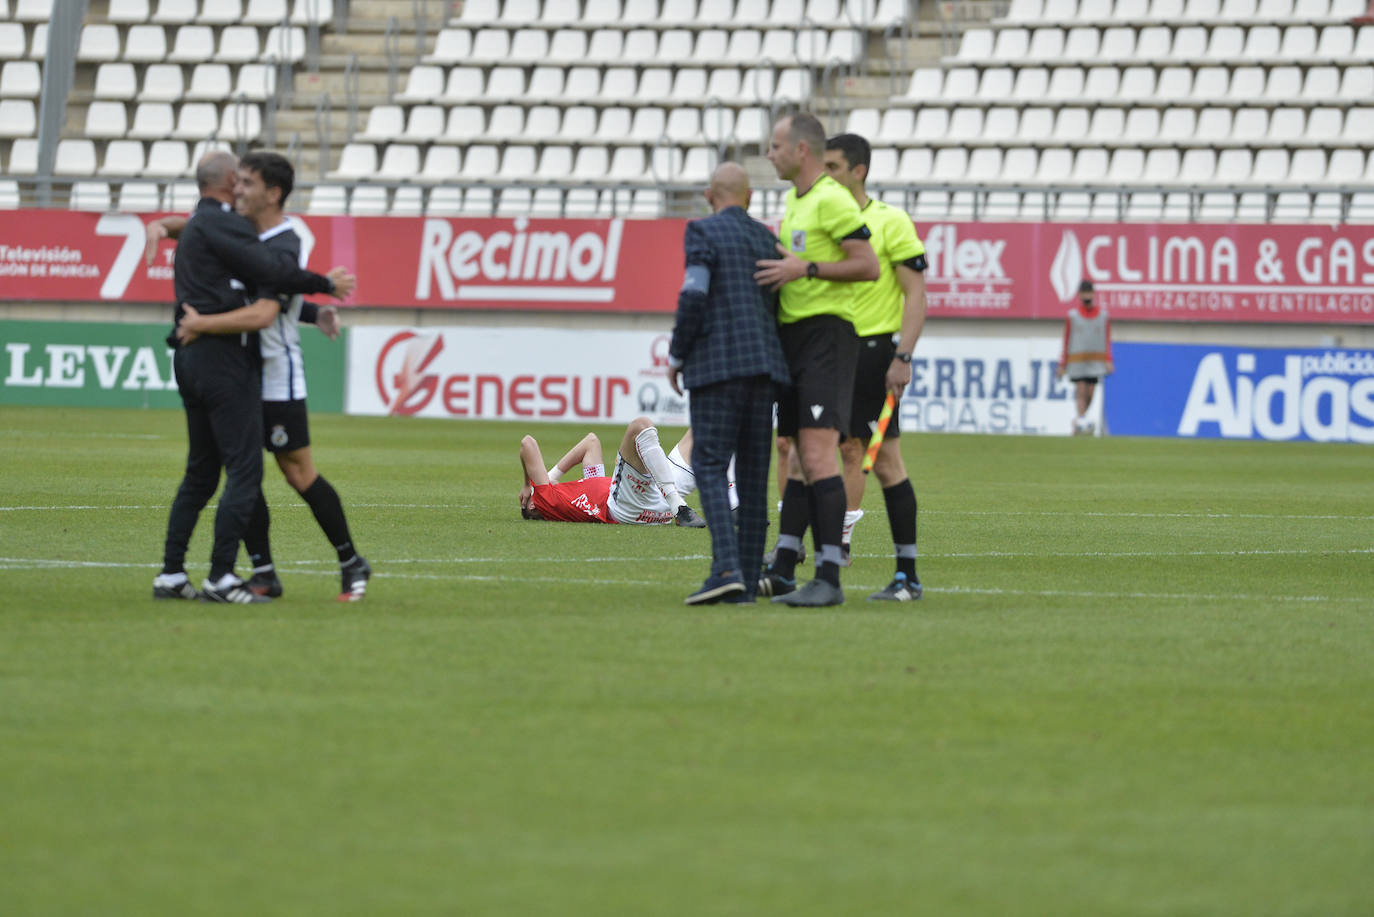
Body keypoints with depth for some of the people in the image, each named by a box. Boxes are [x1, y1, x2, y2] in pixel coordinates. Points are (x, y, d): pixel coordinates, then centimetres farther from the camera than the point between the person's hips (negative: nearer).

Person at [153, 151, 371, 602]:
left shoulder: (282, 249, -21)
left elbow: (261, 315, -33)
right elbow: (189, 226, 22)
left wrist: (201, 324, -27)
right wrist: (160, 226, -1)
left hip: (277, 375, -8)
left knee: (298, 473, -2)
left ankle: (351, 562, 13)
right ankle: (263, 573, 6)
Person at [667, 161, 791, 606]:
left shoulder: (703, 232, -3)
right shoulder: (768, 240, 15)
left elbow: (694, 297, -13)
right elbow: (779, 309, 14)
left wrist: (676, 357, -2)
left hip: (717, 364, -6)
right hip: (764, 365, 6)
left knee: (710, 467, -8)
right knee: (752, 472, 7)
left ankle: (727, 569, -24)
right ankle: (748, 579, 6)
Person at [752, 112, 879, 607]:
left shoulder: (832, 200, -11)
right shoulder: (793, 202, 19)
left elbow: (869, 266, -17)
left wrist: (805, 269, -18)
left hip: (827, 332, -10)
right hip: (794, 334, 10)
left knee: (817, 452, -16)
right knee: (798, 457, 11)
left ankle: (829, 579, -18)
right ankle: (782, 572, 12)